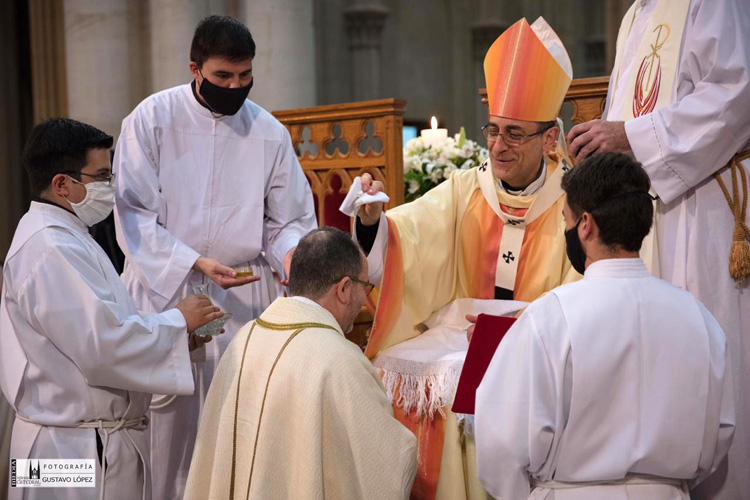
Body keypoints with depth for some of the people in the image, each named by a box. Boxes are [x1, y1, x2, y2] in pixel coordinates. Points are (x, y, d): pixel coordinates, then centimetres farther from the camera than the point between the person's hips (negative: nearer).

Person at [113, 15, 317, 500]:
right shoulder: (153, 119, -4)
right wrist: (195, 263, -18)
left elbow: (289, 220, 9)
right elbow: (134, 214, -7)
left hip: (244, 295, 2)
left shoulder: (270, 132, 4)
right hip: (164, 288, -2)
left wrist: (290, 252, -14)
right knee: (168, 416, 0)